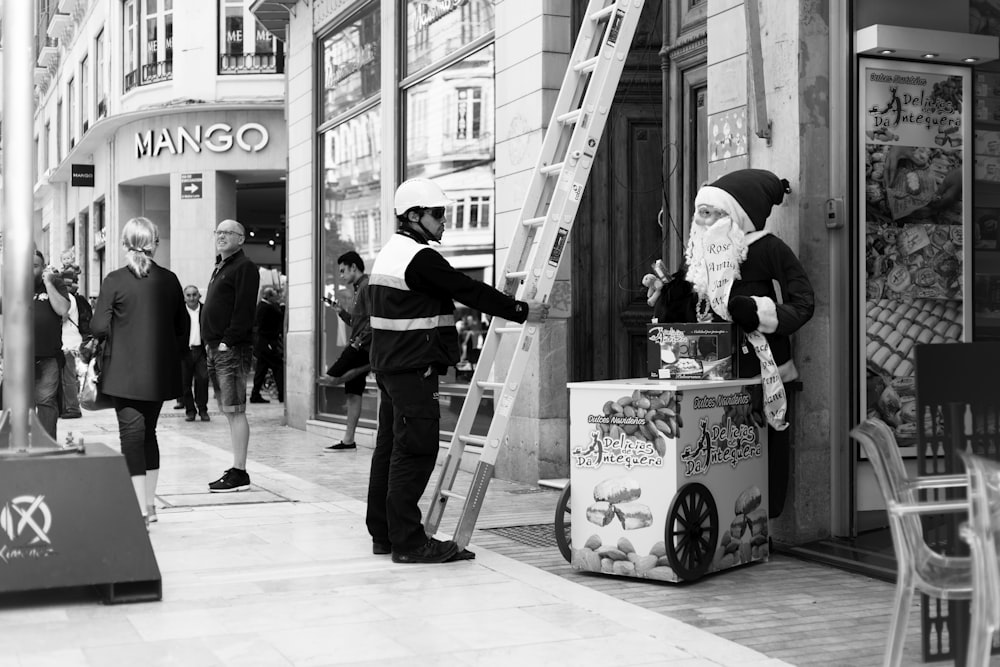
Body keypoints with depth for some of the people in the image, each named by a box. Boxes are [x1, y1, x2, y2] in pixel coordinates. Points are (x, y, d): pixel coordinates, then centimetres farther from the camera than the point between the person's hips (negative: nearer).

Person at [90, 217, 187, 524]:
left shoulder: (115, 280, -9)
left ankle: (140, 508, -8)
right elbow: (182, 326, 4)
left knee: (132, 434, -2)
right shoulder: (169, 280, 1)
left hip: (125, 371, -4)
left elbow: (99, 327, -11)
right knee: (148, 432, 17)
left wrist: (112, 335, 10)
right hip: (160, 372, 4)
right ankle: (149, 502, 24)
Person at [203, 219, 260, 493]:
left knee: (235, 410, -10)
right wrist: (212, 344, 14)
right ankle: (237, 470, 14)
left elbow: (244, 310, -16)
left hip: (233, 348, -9)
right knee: (230, 411, 10)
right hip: (217, 348, 10)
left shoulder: (244, 267, -7)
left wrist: (228, 341, -20)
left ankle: (239, 474, -9)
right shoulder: (220, 268, 22)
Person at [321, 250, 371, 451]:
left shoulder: (367, 285, -9)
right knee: (352, 393, 7)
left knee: (334, 377, -17)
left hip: (363, 346, -10)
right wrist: (340, 312, 13)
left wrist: (359, 341, -20)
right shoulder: (359, 288, 21)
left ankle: (371, 367, -5)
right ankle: (349, 440, 7)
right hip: (358, 346, 10)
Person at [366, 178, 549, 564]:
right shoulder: (420, 258, -15)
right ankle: (407, 541, -6)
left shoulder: (389, 254, 17)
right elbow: (470, 292, -14)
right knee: (415, 450, -8)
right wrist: (522, 312, -6)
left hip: (390, 365, 11)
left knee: (390, 447, 14)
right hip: (414, 369, -11)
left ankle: (383, 533, 21)